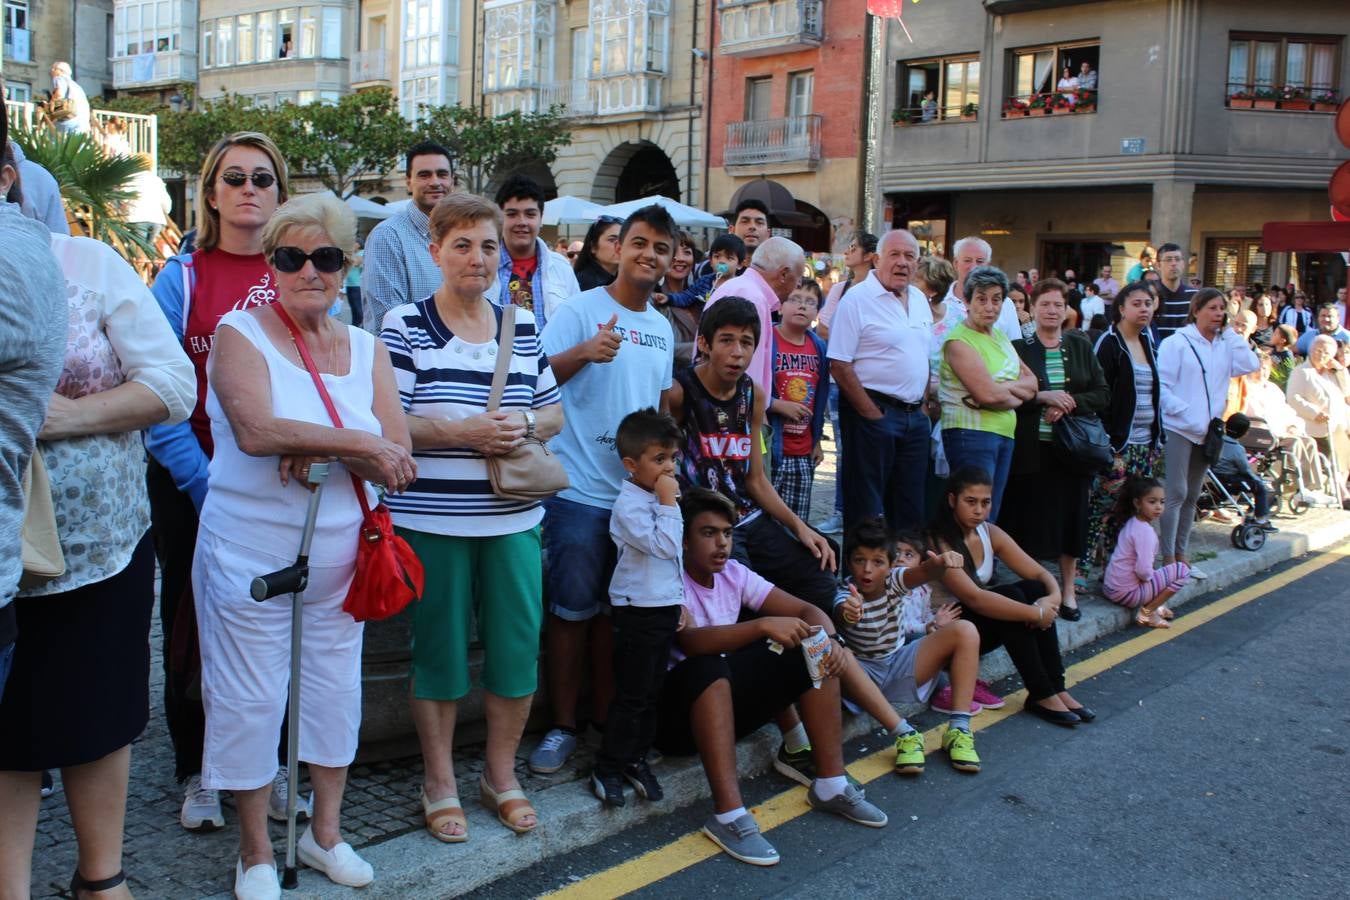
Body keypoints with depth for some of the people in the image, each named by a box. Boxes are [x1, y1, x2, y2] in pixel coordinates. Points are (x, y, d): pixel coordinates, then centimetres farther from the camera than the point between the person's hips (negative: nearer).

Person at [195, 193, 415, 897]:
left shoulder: (367, 349, 5)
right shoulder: (240, 333, -7)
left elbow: (396, 460, -4)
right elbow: (255, 431, -24)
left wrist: (315, 451, -21)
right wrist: (358, 443, -19)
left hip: (338, 552, 5)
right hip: (250, 551, -4)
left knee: (336, 688, 14)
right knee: (249, 696, 5)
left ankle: (325, 831, 33)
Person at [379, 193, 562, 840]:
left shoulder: (523, 328, 10)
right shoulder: (404, 325, -3)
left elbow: (554, 411, 15)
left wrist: (526, 424, -7)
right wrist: (462, 432, -19)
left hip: (513, 518, 4)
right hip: (432, 518, -4)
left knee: (518, 647, 7)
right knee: (439, 651, 7)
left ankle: (501, 774, 28)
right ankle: (440, 783, 25)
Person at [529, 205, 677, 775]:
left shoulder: (663, 328, 14)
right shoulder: (581, 310, -6)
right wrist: (583, 352, -31)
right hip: (581, 488, -6)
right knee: (571, 610, 0)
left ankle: (605, 716, 26)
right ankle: (562, 726, 12)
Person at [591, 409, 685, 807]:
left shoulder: (658, 498, 11)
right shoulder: (629, 504, -16)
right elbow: (664, 546, -24)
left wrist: (680, 601, 17)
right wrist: (669, 503, -19)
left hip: (665, 608, 8)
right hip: (638, 611, -8)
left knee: (651, 691, 14)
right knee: (631, 695, -3)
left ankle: (636, 758, 25)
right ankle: (607, 768, 7)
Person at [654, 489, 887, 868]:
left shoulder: (734, 573, 2)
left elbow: (807, 610, 0)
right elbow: (690, 641, -35)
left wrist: (830, 641, -22)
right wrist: (763, 626, -45)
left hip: (727, 699, 7)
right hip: (675, 712, -7)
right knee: (708, 667, -38)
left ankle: (829, 784, -3)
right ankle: (729, 815, -38)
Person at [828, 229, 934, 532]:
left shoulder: (920, 300, 13)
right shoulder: (857, 298, -10)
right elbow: (839, 365, -15)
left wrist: (923, 407, 10)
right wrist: (871, 414, -16)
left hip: (915, 415, 7)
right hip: (873, 412, -7)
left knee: (910, 507, 13)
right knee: (866, 506, 0)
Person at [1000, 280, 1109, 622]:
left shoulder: (1081, 346, 9)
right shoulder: (1019, 347, 1)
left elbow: (1102, 394, 6)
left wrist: (1069, 403, -10)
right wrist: (1042, 397, -17)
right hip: (1032, 449, -2)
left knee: (1071, 516, 7)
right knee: (1031, 518, 0)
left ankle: (1068, 590, 19)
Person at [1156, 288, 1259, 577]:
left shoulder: (1225, 345, 10)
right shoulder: (1177, 343, -7)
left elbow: (1249, 366, -5)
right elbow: (1162, 386, -12)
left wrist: (1231, 333, -2)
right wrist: (1185, 413, -18)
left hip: (1207, 431, 6)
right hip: (1179, 429, -6)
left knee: (1192, 496, 12)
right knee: (1176, 493, -8)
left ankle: (1181, 554, 20)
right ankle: (1168, 557, -3)